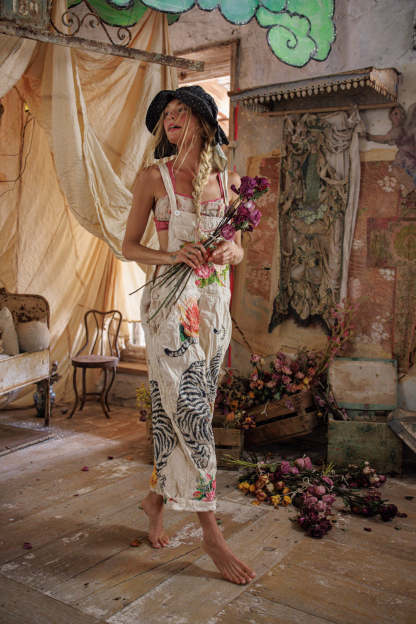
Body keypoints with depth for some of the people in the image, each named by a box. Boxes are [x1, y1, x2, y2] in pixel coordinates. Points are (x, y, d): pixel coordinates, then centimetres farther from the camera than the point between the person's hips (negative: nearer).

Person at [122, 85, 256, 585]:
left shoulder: (228, 179, 10)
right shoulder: (153, 176, 2)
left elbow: (238, 250, 16)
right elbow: (129, 247, 3)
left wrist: (229, 252, -8)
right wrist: (172, 256, -14)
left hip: (214, 302, 4)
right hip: (170, 300, -4)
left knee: (179, 409, 10)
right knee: (192, 410, -7)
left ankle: (156, 498, 31)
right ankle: (211, 531, 4)